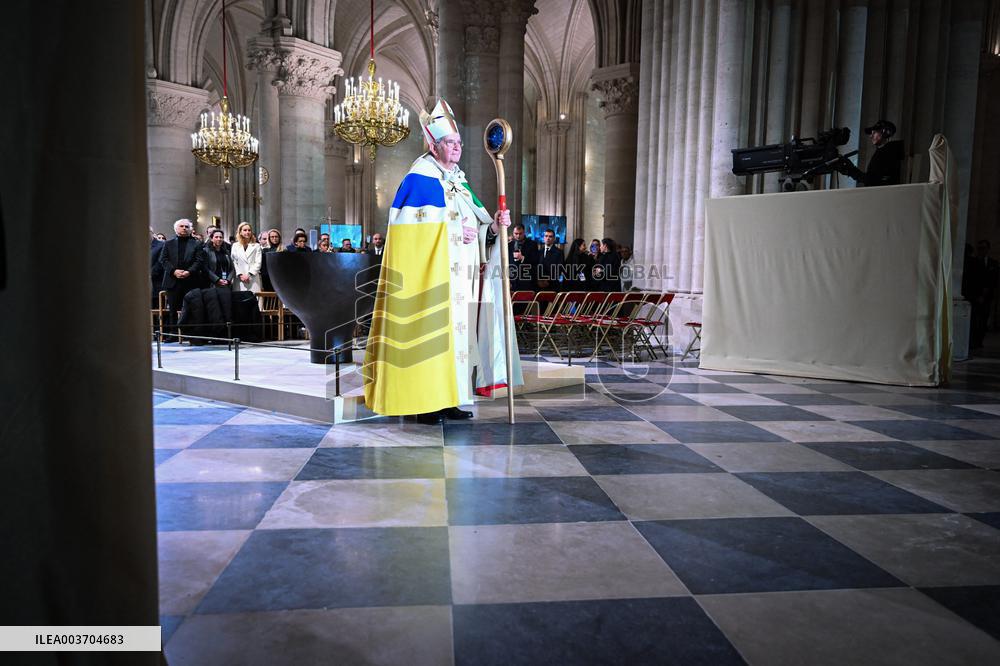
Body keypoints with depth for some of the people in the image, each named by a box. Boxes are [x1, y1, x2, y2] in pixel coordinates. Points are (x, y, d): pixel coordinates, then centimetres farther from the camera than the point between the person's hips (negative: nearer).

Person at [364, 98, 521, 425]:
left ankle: (447, 400, 13)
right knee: (430, 331, -9)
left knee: (457, 330, 7)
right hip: (432, 275, -8)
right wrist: (453, 232, -17)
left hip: (460, 276, 8)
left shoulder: (459, 180, 19)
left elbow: (476, 222, 17)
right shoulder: (419, 179, -6)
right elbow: (409, 228, -16)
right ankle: (426, 403, -2)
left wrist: (493, 224, -4)